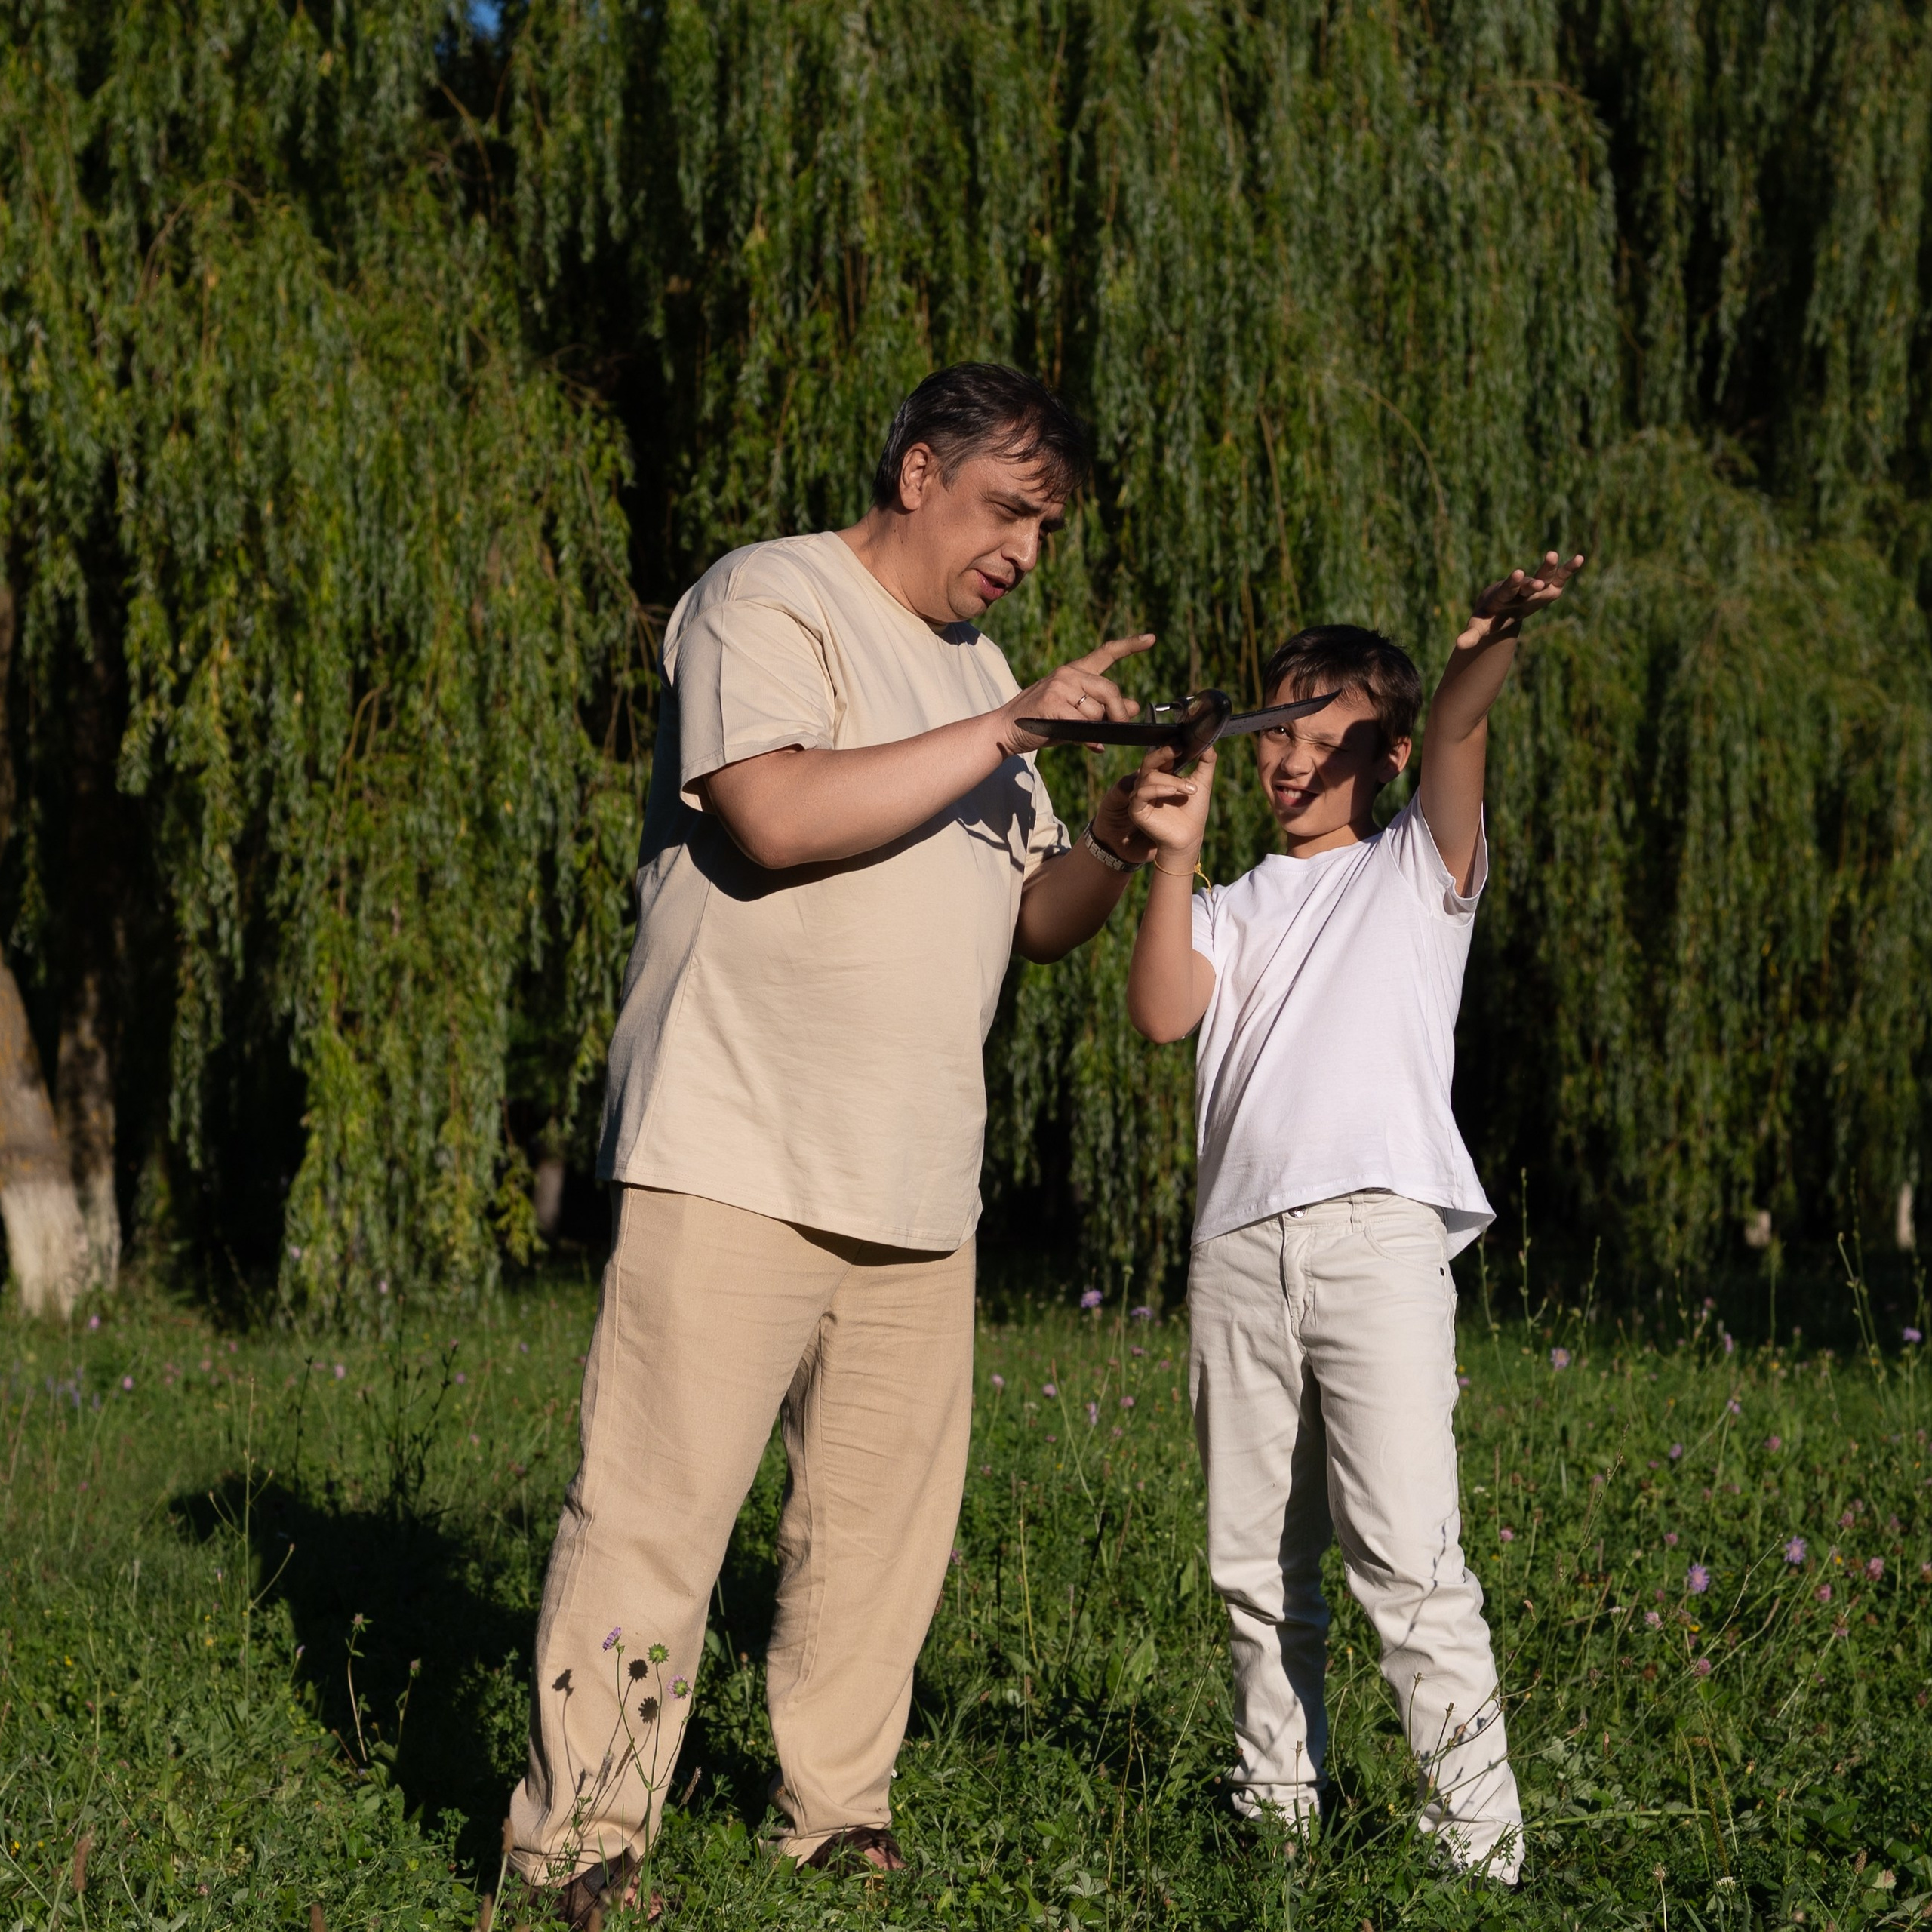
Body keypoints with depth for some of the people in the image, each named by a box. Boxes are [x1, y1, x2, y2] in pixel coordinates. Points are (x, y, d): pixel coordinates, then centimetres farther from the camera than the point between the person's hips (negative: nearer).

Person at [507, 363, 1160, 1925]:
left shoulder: (973, 668, 23)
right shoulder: (764, 602, -2)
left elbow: (1037, 917, 21)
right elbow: (779, 815, -19)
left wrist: (1117, 842, 0)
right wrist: (1008, 730, -15)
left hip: (915, 1189, 8)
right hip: (734, 1163, -8)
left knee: (886, 1516, 7)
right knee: (657, 1507, -8)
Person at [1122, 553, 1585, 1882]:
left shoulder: (1420, 868, 14)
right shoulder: (1239, 910, 22)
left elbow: (1456, 739, -7)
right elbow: (1163, 1014, 4)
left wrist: (1491, 648, -25)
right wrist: (1174, 860, -5)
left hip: (1378, 1235, -4)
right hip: (1238, 1247, 4)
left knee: (1406, 1551, -12)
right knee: (1255, 1561, 8)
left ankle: (1481, 1837, -10)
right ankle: (1278, 1807, 18)